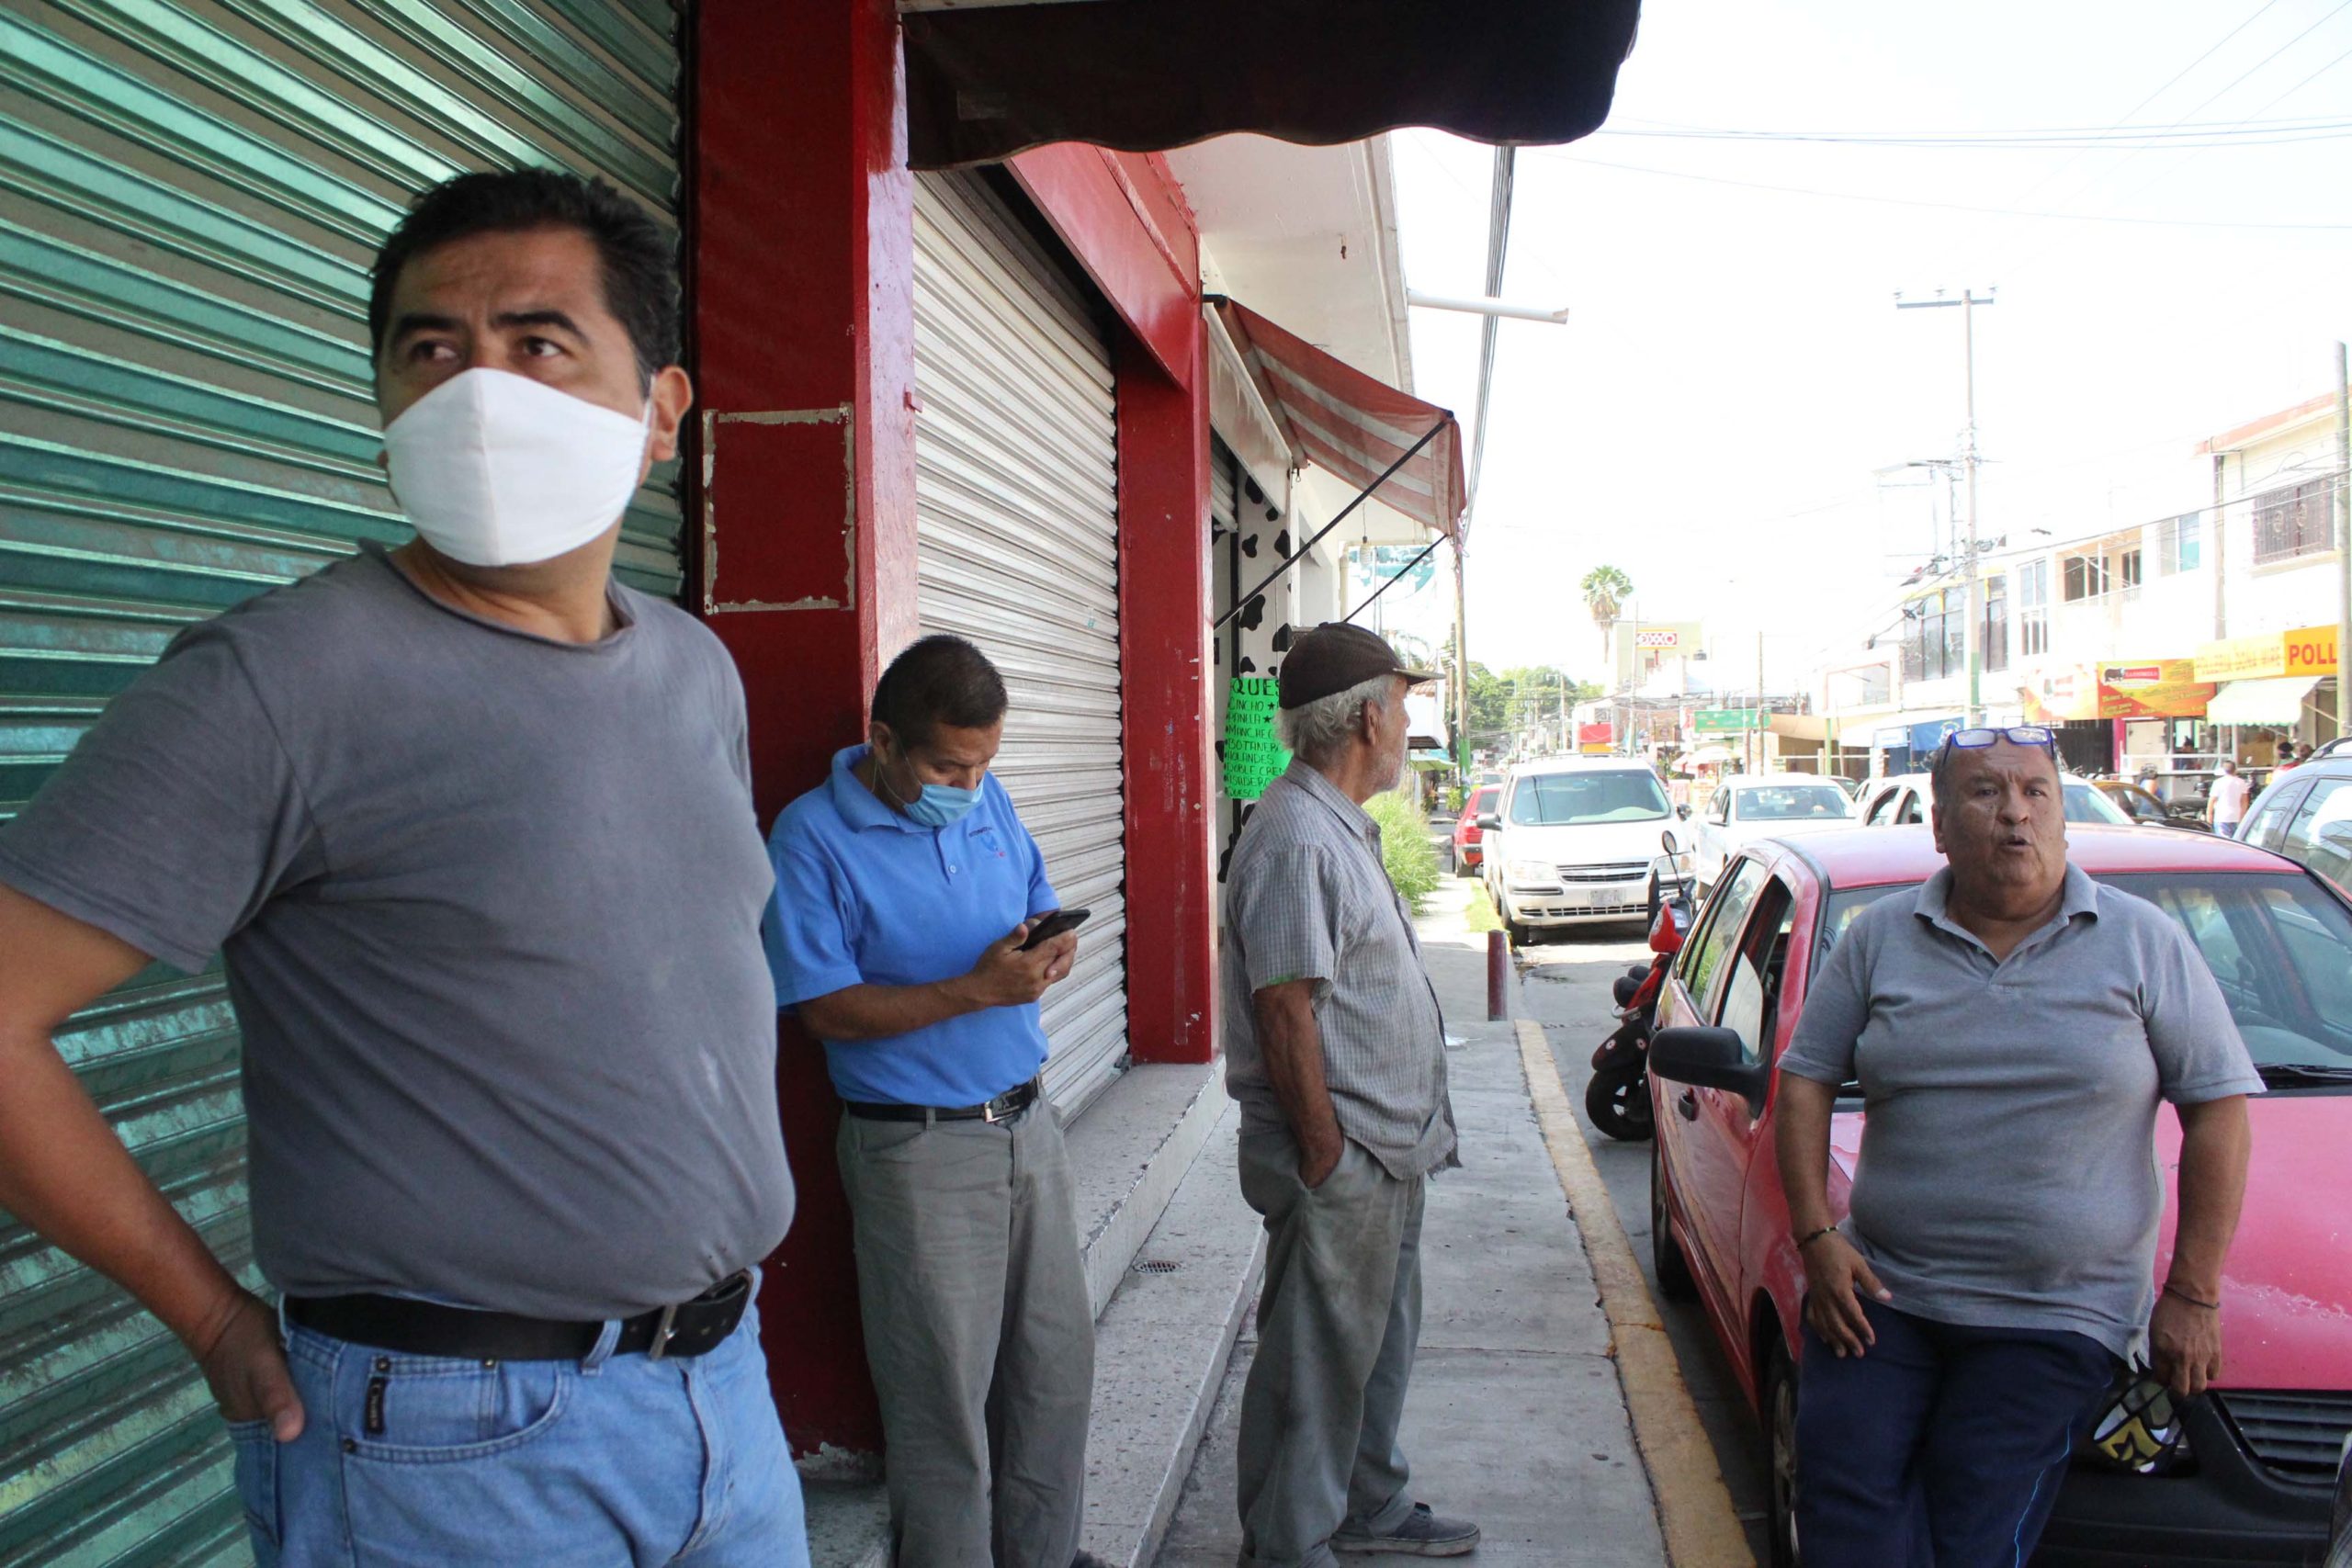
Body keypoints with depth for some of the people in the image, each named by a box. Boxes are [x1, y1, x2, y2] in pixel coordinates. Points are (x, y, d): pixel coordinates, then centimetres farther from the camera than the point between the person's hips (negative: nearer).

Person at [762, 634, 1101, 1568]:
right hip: (919, 1149, -6)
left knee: (1058, 1366, 15)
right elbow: (826, 1008, -16)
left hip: (1026, 1123, 7)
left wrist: (1050, 944, -6)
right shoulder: (813, 837, -12)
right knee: (945, 1400, 3)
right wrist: (977, 990, -24)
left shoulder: (989, 803, 7)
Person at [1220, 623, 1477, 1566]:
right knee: (1317, 1361, 2)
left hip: (1387, 1150, 10)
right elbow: (1284, 1011, -24)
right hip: (1340, 1158, -10)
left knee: (1379, 1340, 22)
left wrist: (1407, 1133, 19)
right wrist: (1325, 1151, -21)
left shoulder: (1342, 826, 13)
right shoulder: (1297, 839, -21)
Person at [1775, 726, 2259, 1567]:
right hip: (1879, 1293, 2)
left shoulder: (2145, 943, 3)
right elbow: (1806, 1082, 8)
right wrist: (1815, 1237, -3)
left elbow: (2218, 1107, 2)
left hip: (2056, 1316, -2)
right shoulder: (1878, 939, 6)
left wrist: (2192, 1295, -3)